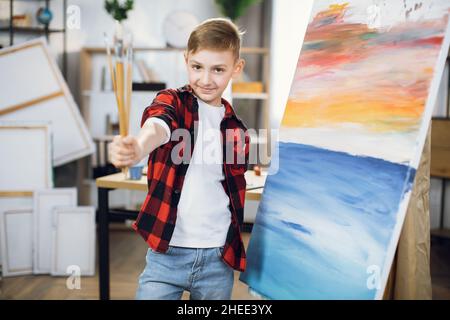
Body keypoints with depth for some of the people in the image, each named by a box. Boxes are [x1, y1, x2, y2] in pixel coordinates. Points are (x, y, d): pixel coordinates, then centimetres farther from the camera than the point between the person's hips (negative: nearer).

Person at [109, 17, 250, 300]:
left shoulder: (236, 128, 5)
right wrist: (137, 148, -51)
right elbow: (157, 127, -30)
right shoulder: (173, 102, -6)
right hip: (167, 253, -3)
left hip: (218, 258, 3)